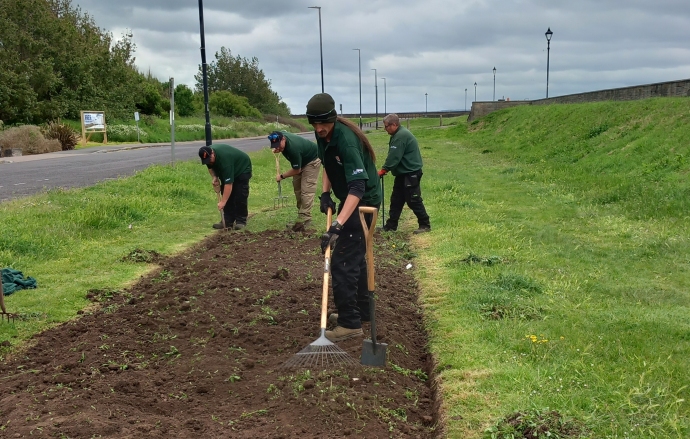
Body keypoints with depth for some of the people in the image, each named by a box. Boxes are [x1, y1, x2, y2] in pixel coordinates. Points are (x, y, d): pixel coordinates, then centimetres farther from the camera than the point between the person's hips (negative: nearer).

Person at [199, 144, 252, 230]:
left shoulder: (224, 158, -41)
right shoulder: (208, 154, -18)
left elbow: (228, 183, -42)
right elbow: (210, 167, 6)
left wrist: (223, 202, -42)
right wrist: (214, 177, -14)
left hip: (242, 169, -8)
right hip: (227, 171, 8)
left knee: (240, 196, -16)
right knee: (227, 194, -2)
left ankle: (241, 221, -8)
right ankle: (228, 221, 0)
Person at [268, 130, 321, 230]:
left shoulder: (293, 148, -40)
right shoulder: (280, 135, -18)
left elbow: (297, 170, -25)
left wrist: (282, 176, -13)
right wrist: (278, 150, -4)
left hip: (312, 160, -9)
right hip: (300, 160, 9)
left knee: (306, 190, -17)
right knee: (297, 188, 7)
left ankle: (305, 219, -18)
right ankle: (301, 216, 12)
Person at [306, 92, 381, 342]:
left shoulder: (346, 141, -30)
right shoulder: (323, 135, -2)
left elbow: (357, 187, -38)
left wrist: (337, 226, -45)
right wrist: (325, 193, 1)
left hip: (363, 201, -10)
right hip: (351, 199, 10)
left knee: (342, 261, -12)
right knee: (354, 255, 18)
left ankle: (350, 323, -6)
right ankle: (361, 311, 31)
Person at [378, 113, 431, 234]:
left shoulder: (401, 136, -20)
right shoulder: (399, 134, 13)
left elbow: (394, 157, -22)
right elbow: (394, 156, 14)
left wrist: (384, 169, -12)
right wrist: (386, 169, 2)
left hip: (410, 174, -11)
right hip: (403, 173, 11)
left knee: (414, 201, -5)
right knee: (396, 200, 13)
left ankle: (425, 225, 4)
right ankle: (391, 225, 18)